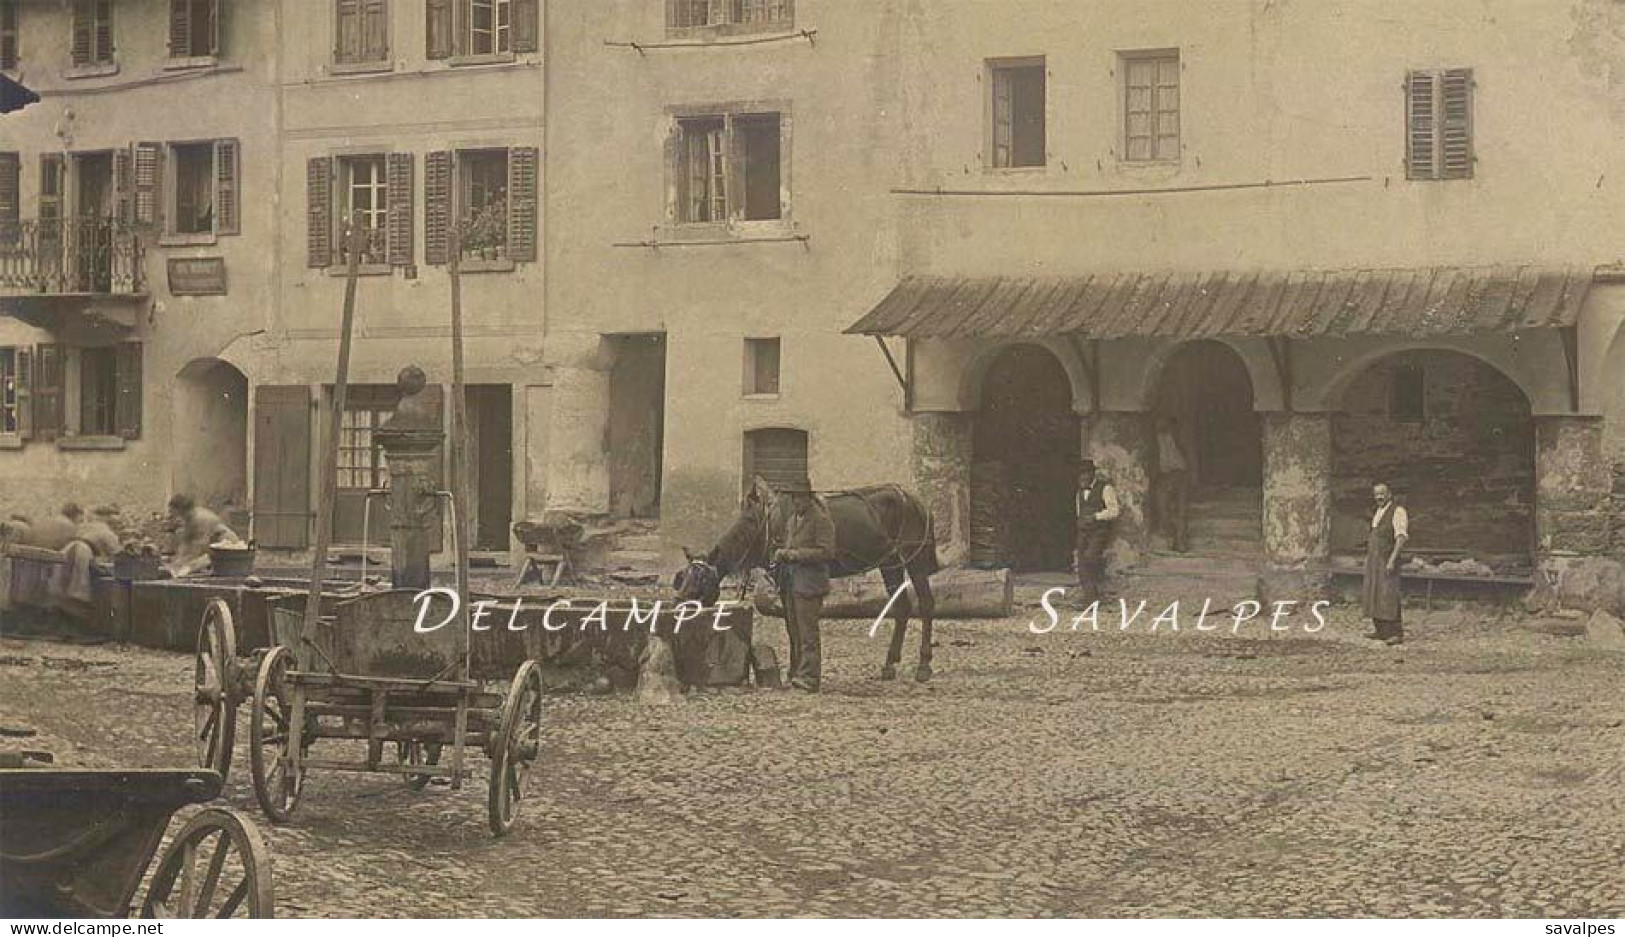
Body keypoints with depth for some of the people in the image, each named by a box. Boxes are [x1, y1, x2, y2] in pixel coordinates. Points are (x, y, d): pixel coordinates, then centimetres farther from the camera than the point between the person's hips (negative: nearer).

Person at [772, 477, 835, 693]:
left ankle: (808, 677, -12)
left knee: (807, 632, -10)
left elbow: (827, 552, -15)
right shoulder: (792, 519, 17)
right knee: (794, 632, 11)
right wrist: (782, 553, 7)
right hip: (790, 582, 8)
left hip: (809, 583, -8)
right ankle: (796, 673, 17)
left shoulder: (820, 519, -9)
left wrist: (796, 554, -18)